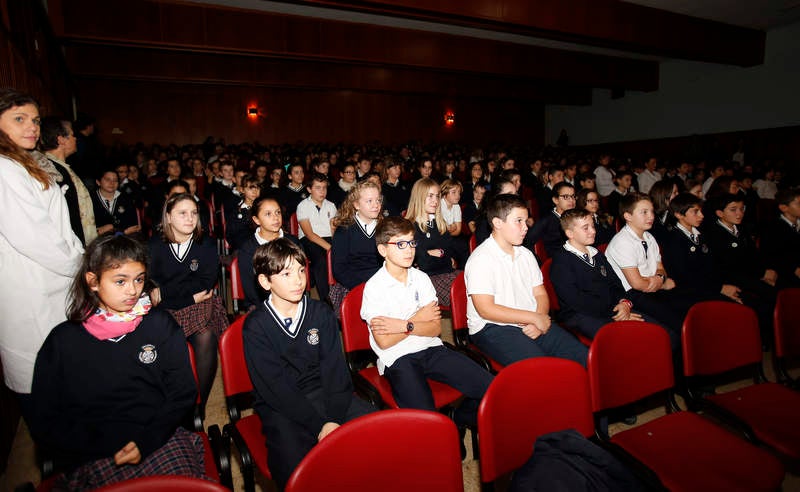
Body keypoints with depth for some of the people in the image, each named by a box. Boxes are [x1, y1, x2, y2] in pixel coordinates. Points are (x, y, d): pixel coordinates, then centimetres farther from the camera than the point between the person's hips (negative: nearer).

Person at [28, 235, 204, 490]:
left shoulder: (160, 324, 9)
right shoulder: (63, 340, 8)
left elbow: (183, 395, 6)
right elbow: (44, 424, 6)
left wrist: (146, 441, -10)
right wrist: (112, 445, -8)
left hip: (161, 440, 0)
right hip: (93, 457, 0)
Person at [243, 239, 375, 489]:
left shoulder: (321, 313, 2)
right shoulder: (255, 326, -7)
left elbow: (335, 370, -1)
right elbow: (274, 388, -11)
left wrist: (335, 420, -16)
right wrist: (320, 426, -18)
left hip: (324, 393, 3)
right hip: (280, 405, -3)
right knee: (294, 467, -30)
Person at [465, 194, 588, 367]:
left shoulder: (526, 254, 16)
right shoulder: (480, 259, -10)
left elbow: (540, 294, 15)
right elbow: (486, 310, -16)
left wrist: (538, 322, -7)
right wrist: (534, 317, -12)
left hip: (532, 324, 7)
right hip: (493, 328, -7)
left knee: (583, 357, -10)